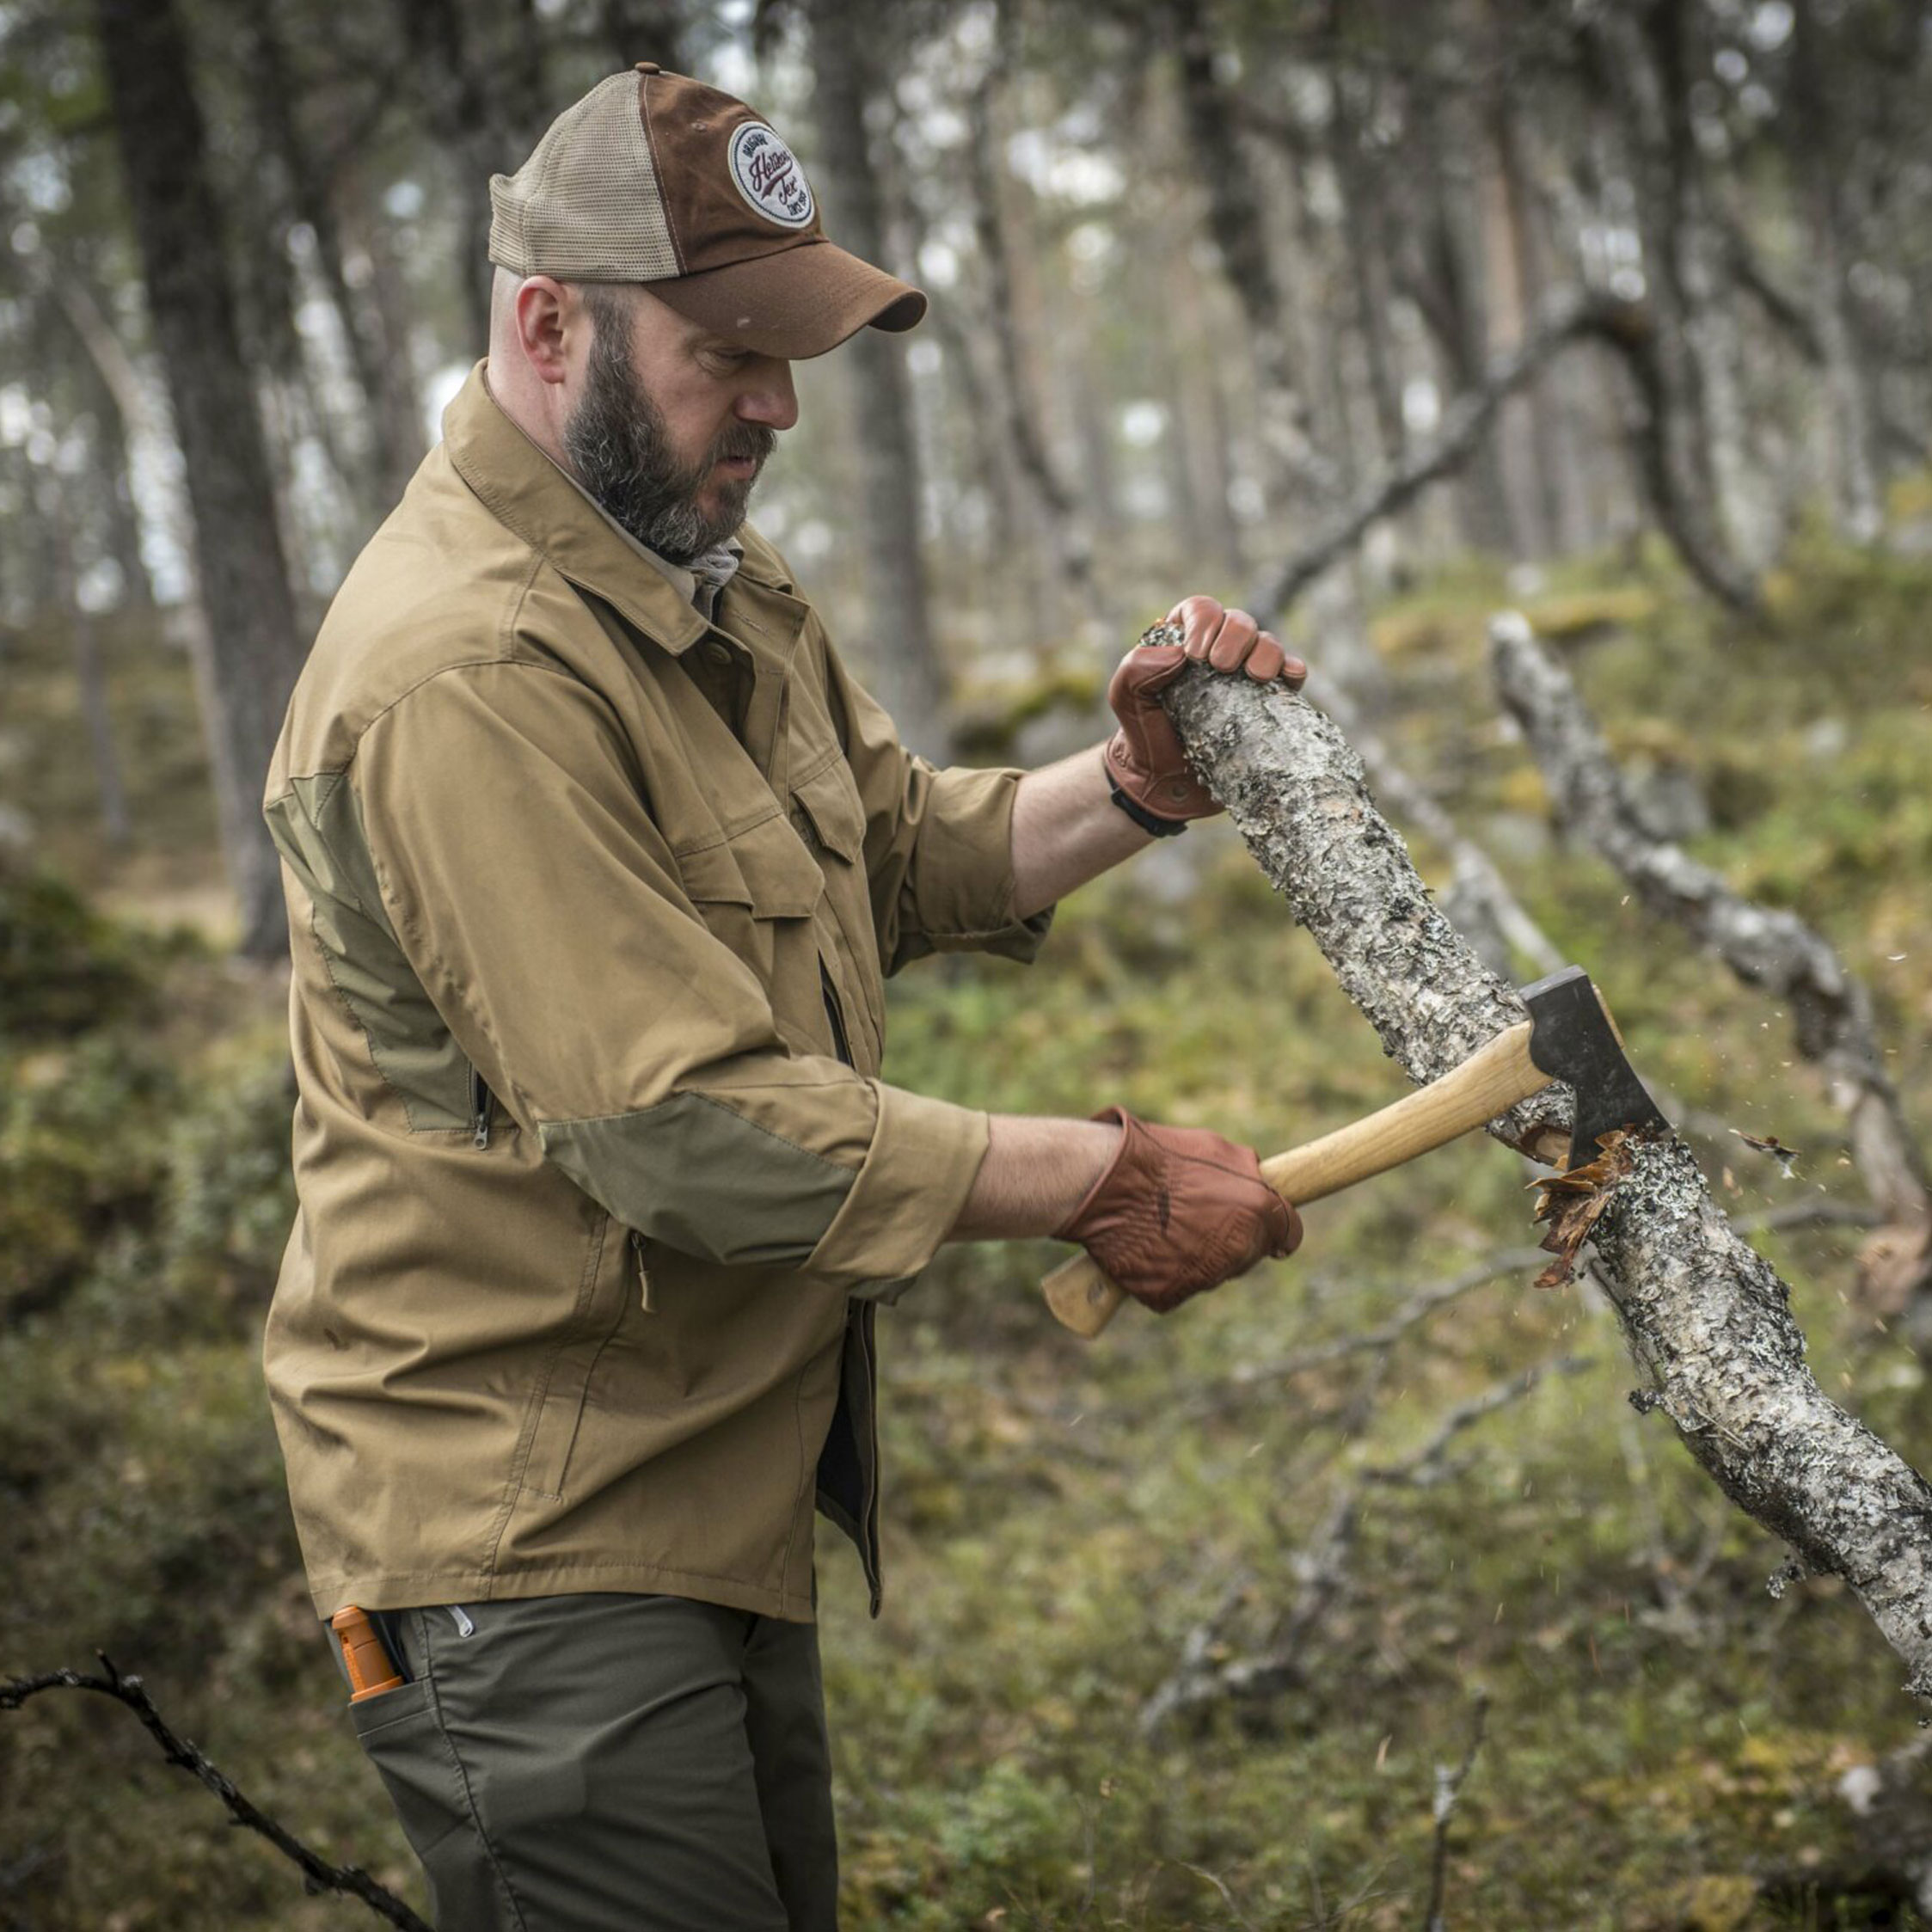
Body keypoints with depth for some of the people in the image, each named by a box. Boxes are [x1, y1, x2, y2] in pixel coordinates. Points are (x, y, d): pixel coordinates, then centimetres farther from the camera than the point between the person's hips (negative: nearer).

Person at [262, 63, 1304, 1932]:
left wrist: (1133, 784, -3)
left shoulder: (715, 589, 10)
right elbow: (689, 1129, -27)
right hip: (535, 1547, -10)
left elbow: (906, 850, 16)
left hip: (718, 1488, 10)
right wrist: (1101, 1182, -20)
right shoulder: (462, 675, -23)